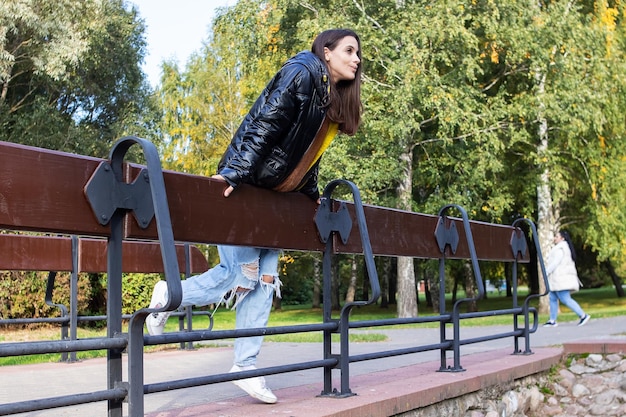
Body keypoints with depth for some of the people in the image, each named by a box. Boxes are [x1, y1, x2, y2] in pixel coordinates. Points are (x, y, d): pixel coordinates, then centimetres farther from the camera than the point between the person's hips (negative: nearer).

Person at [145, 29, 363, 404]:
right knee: (243, 273, -9)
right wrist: (233, 173, -28)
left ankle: (246, 367, 10)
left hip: (276, 198, 9)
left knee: (264, 278, 4)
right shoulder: (300, 74, -12)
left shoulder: (335, 100, 13)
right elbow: (263, 125, -22)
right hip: (243, 188, -8)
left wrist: (312, 195, 19)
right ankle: (168, 296, 13)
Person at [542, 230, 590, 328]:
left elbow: (555, 262, -21)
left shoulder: (560, 248, -13)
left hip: (561, 279, -11)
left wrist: (546, 272, -18)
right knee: (552, 298, 11)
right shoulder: (566, 248, 19)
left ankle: (583, 315, -13)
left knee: (565, 299, -12)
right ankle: (552, 321, 12)